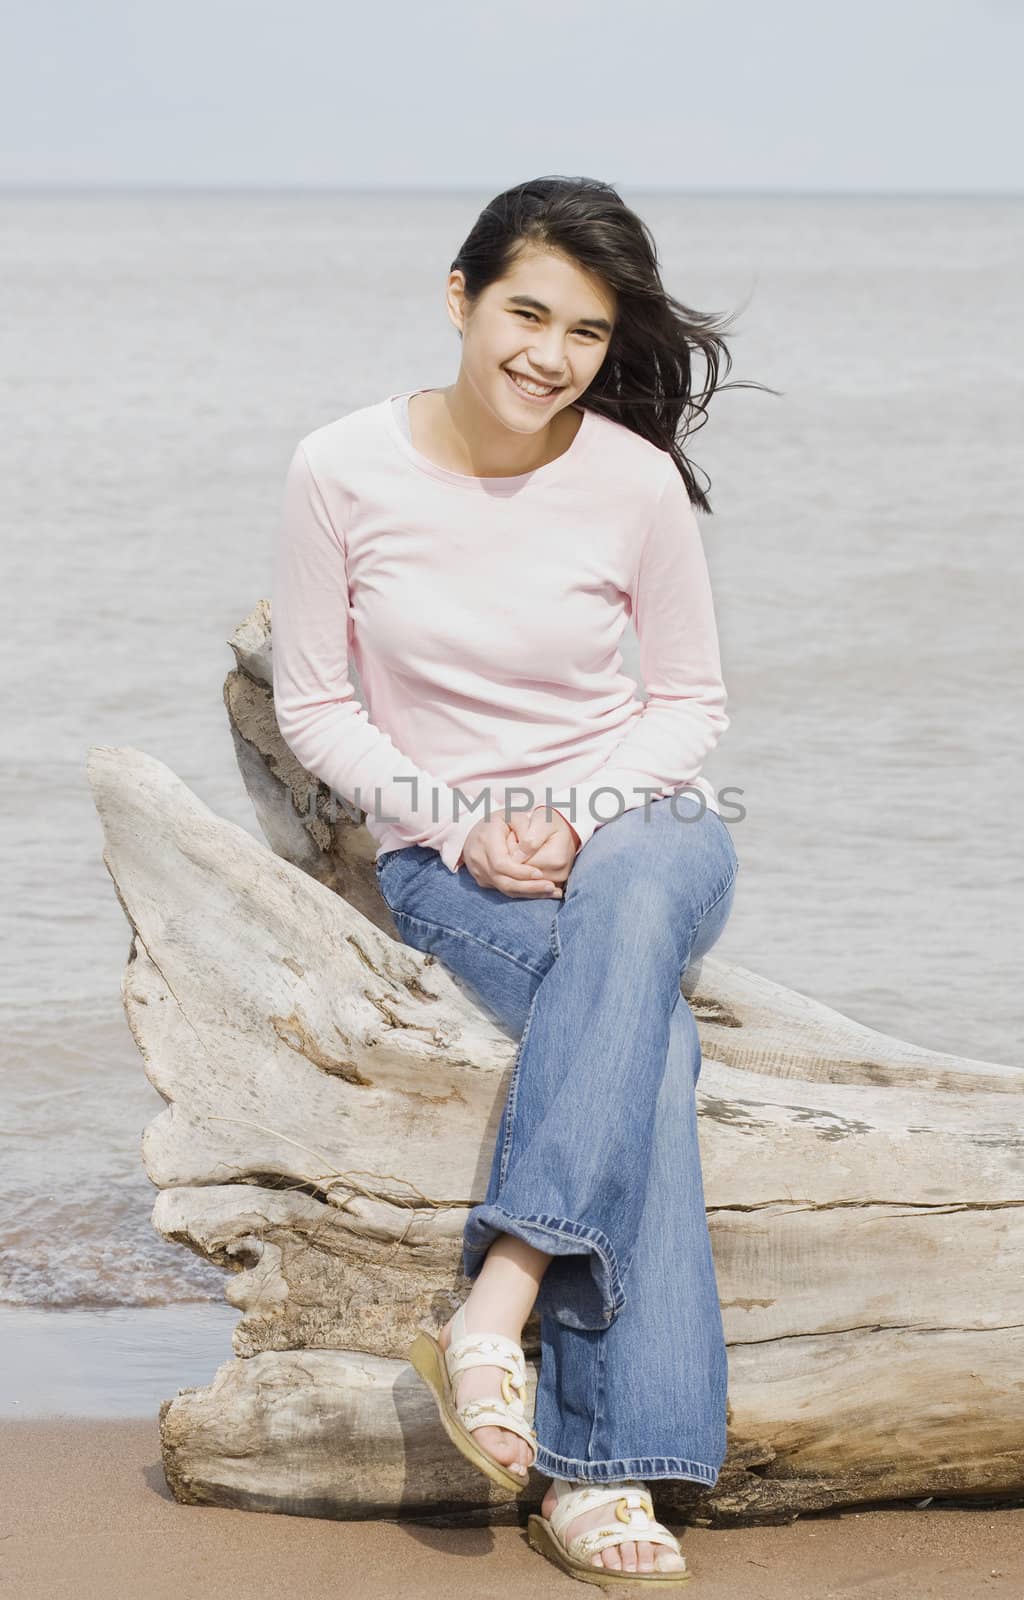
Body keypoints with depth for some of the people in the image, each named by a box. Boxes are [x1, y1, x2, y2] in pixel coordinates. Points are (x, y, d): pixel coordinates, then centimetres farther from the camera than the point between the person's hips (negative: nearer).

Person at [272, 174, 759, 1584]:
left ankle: (496, 1307, -44)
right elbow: (315, 706, 1)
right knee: (645, 1039, -32)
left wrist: (574, 812, -14)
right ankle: (603, 1464, -36)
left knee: (626, 903, -39)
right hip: (446, 857, -1)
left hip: (645, 826, 1)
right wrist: (462, 830, -13)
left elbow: (691, 701, 5)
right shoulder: (343, 470, -7)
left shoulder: (637, 482, -6)